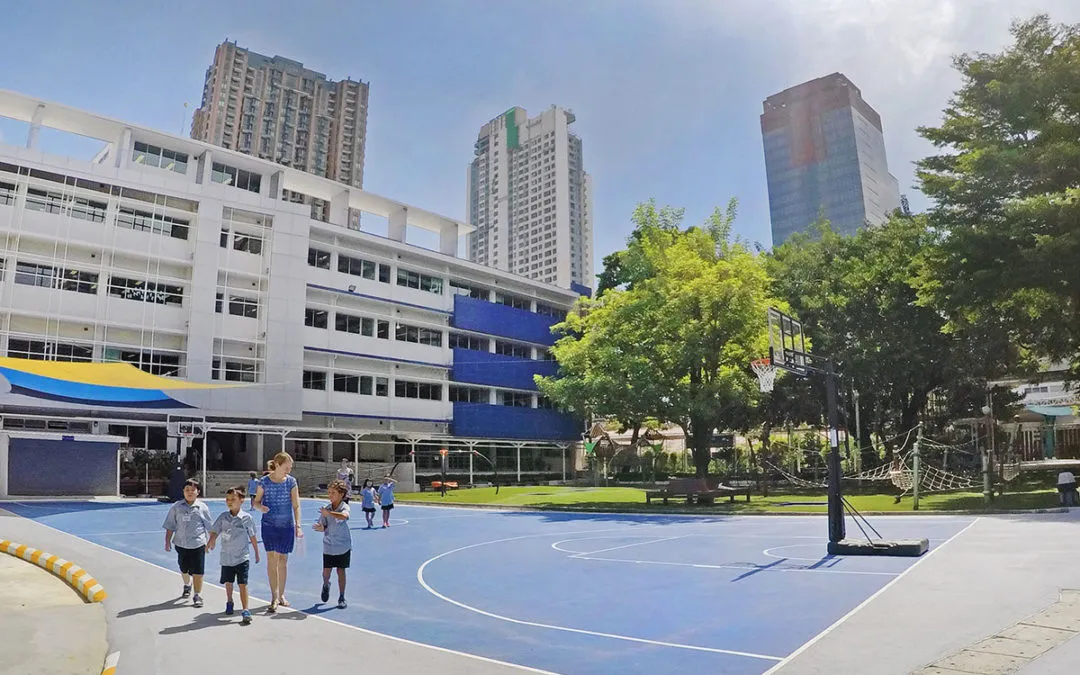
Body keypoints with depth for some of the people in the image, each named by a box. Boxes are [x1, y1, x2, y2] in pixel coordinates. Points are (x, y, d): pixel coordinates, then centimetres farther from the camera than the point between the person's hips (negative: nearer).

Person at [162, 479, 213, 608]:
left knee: (197, 572, -3)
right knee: (184, 570, 21)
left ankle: (197, 595, 8)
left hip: (198, 544, -3)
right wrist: (167, 541, 3)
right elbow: (170, 526, 7)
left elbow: (210, 527, 3)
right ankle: (187, 585, 49)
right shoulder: (177, 507, 1)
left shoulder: (202, 507, -3)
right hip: (181, 543, 3)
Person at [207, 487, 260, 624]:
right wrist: (210, 543, -26)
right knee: (228, 582, 18)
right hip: (226, 557, 3)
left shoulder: (247, 518, -6)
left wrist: (257, 553, 8)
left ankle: (245, 611, -4)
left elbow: (252, 537, 2)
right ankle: (229, 602, 44)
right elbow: (215, 532, -4)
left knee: (242, 584, -8)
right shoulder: (223, 517, 0)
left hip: (242, 557, -3)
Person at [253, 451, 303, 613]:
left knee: (282, 560, 9)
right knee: (271, 559, -2)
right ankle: (274, 597, 7)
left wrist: (298, 525, -10)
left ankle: (281, 595, 24)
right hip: (269, 525, -1)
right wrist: (260, 507, -20)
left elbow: (296, 505, -3)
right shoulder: (264, 481, -5)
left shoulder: (291, 481, -3)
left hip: (286, 526, 1)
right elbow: (256, 501, 3)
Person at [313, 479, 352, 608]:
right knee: (326, 571, 4)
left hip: (343, 546, -3)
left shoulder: (344, 507, -12)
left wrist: (329, 513, -40)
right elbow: (323, 526, 3)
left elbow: (344, 516, -36)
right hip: (328, 545, 3)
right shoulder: (326, 508, 0)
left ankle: (341, 598, 17)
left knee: (341, 571, 3)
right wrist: (320, 527, -19)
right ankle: (326, 585, 38)